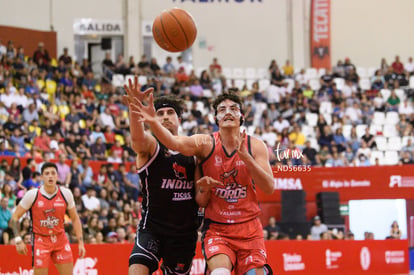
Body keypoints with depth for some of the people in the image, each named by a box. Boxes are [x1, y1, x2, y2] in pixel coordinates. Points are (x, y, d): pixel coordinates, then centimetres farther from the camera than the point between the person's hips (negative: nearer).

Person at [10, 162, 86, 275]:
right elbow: (15, 217, -3)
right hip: (40, 239, -3)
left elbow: (75, 219, 9)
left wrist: (81, 242, 3)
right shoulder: (32, 195, -11)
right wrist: (18, 240, -14)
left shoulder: (66, 194, -4)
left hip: (60, 239, 3)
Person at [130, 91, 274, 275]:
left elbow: (269, 188, -10)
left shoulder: (255, 146, 0)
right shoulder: (205, 143, -4)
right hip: (216, 229, -2)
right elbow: (174, 143, -22)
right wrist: (153, 122, -42)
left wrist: (244, 155, -22)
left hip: (249, 229, 2)